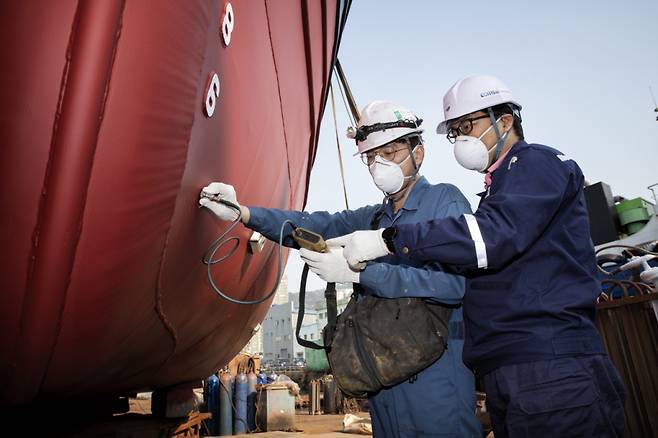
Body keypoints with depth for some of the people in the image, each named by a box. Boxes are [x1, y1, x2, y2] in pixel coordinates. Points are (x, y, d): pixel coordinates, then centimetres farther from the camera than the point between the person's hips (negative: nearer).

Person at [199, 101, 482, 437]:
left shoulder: (445, 201, -7)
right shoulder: (372, 218, 12)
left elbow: (455, 283, -21)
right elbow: (316, 226, -2)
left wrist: (358, 272, -25)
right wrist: (244, 213, -15)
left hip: (436, 374, -5)